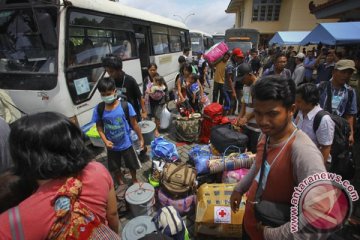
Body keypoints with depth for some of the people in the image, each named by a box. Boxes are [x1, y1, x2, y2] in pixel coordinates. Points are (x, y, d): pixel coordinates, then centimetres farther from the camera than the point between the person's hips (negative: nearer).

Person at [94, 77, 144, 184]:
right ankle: (121, 183, 51)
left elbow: (134, 124, -10)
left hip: (126, 144, -1)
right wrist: (105, 141, -16)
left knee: (132, 165, 20)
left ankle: (134, 180, 50)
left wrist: (141, 138, -3)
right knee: (115, 167, 22)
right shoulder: (98, 109, -13)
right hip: (112, 146, 2)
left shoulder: (126, 106, -19)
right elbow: (99, 127, -2)